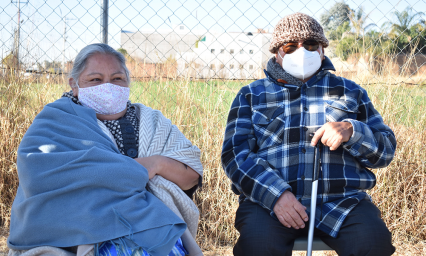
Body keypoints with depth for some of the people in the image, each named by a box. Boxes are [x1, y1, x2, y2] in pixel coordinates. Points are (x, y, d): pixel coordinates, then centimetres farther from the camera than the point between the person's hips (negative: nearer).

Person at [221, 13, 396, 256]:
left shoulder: (350, 92, 22)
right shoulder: (251, 95, 17)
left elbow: (386, 148, 18)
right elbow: (235, 153, 4)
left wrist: (351, 131, -6)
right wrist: (275, 194, -14)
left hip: (342, 201, 2)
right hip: (269, 200, -1)